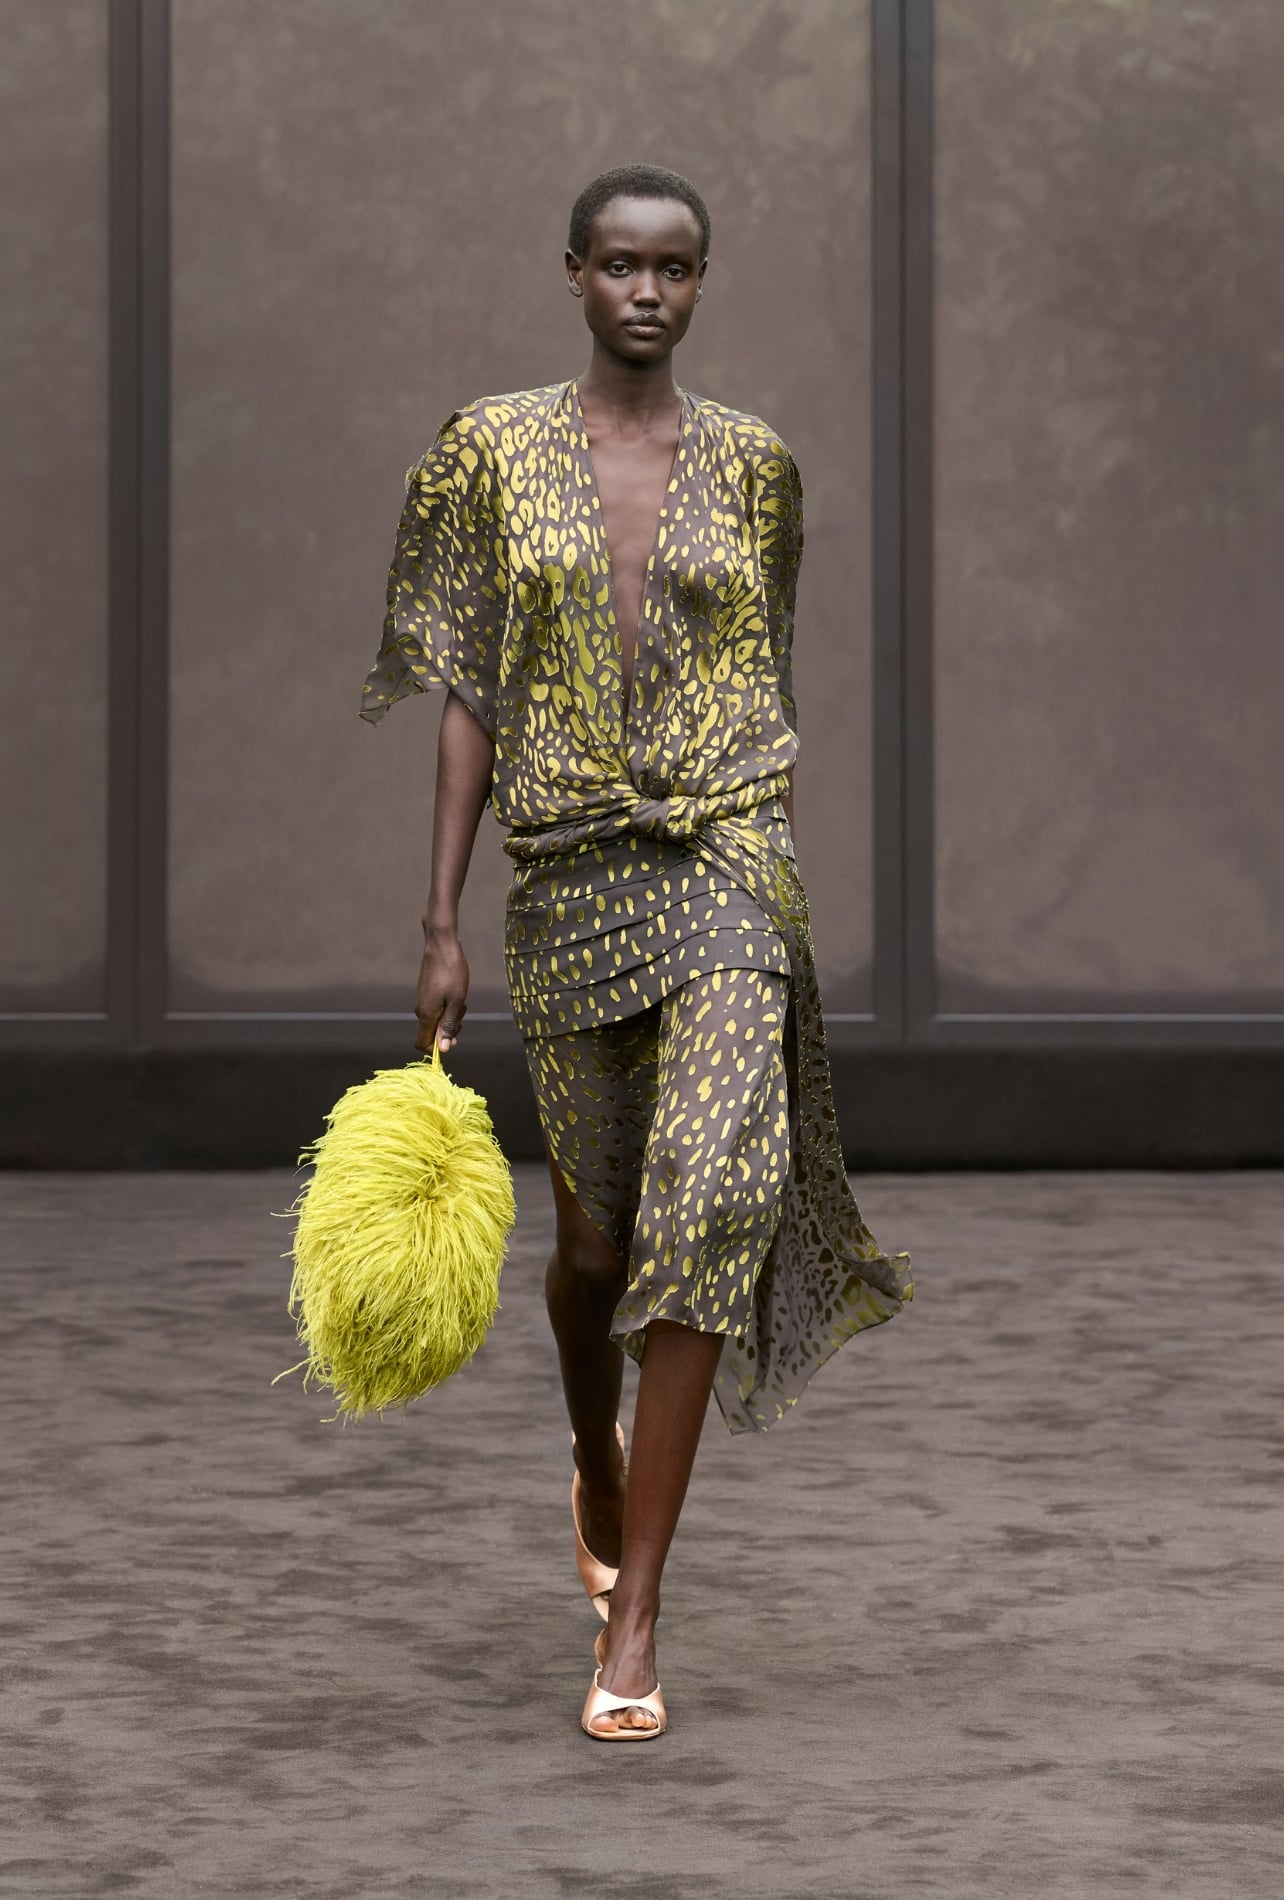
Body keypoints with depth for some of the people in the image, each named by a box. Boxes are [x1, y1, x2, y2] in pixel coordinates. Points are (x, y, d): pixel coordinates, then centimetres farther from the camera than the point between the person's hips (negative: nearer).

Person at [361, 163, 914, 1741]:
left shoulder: (755, 465, 5)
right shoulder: (495, 450, 3)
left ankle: (632, 1624, -13)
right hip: (565, 881, 1)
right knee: (594, 1225, 13)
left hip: (724, 864, -1)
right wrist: (440, 928, -1)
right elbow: (469, 699, 3)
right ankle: (596, 1464, 48)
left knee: (703, 1209, -16)